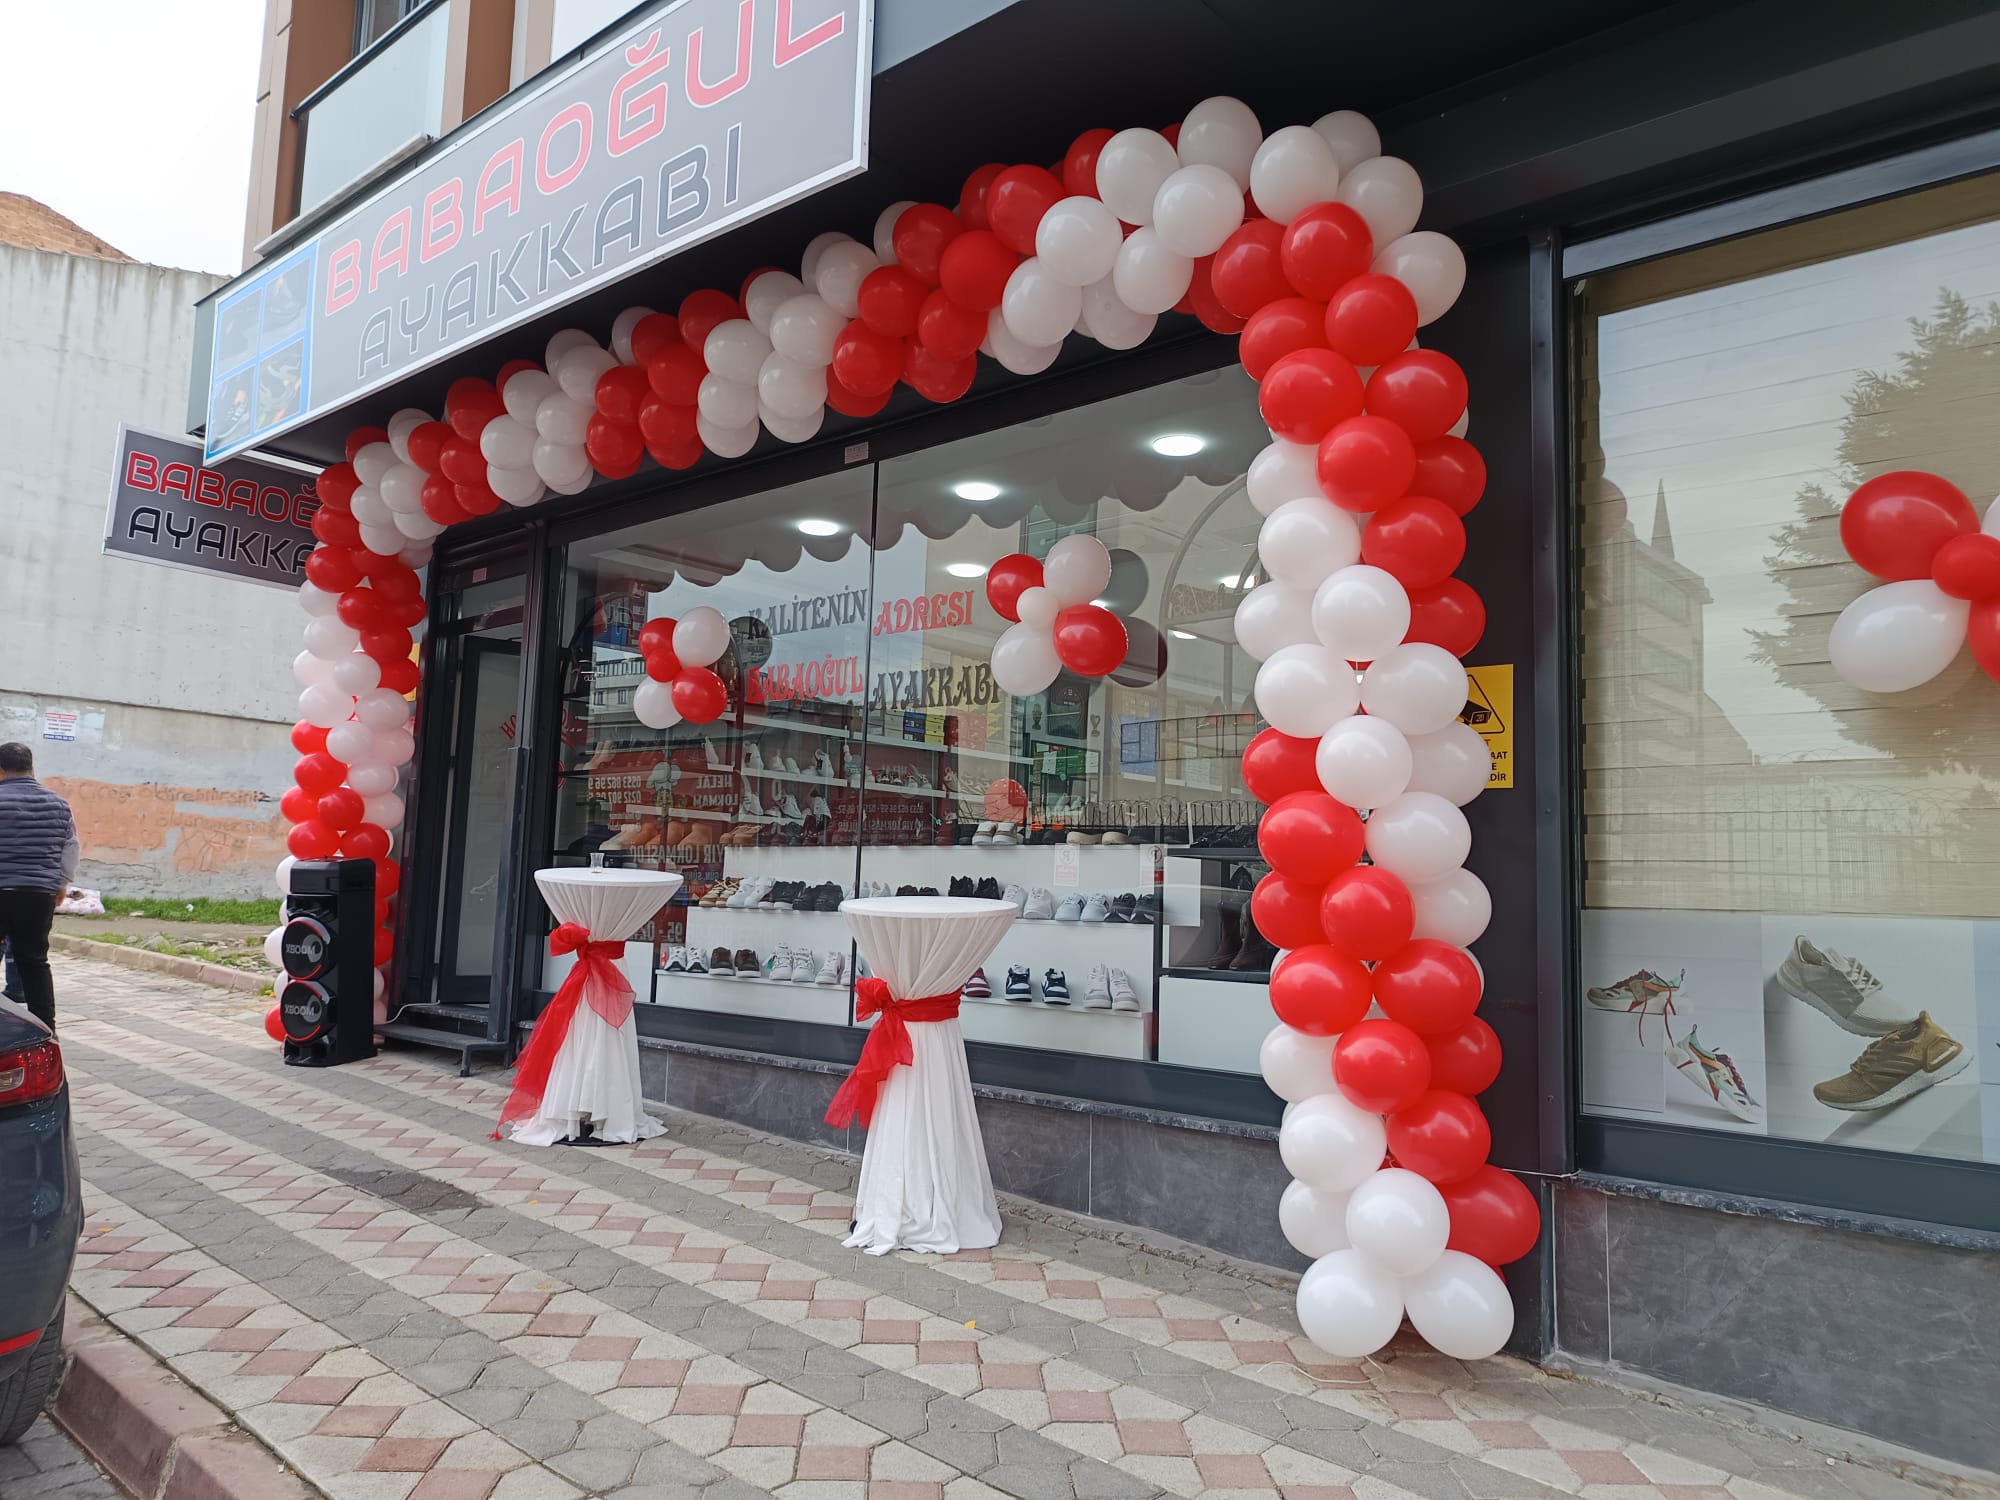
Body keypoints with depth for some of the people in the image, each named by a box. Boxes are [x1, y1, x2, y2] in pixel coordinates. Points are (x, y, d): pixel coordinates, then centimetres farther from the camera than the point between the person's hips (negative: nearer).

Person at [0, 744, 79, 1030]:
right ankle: (46, 1027, 9)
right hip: (41, 894, 4)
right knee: (35, 961, 10)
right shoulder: (58, 803, 8)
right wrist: (61, 883, 25)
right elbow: (72, 848, 15)